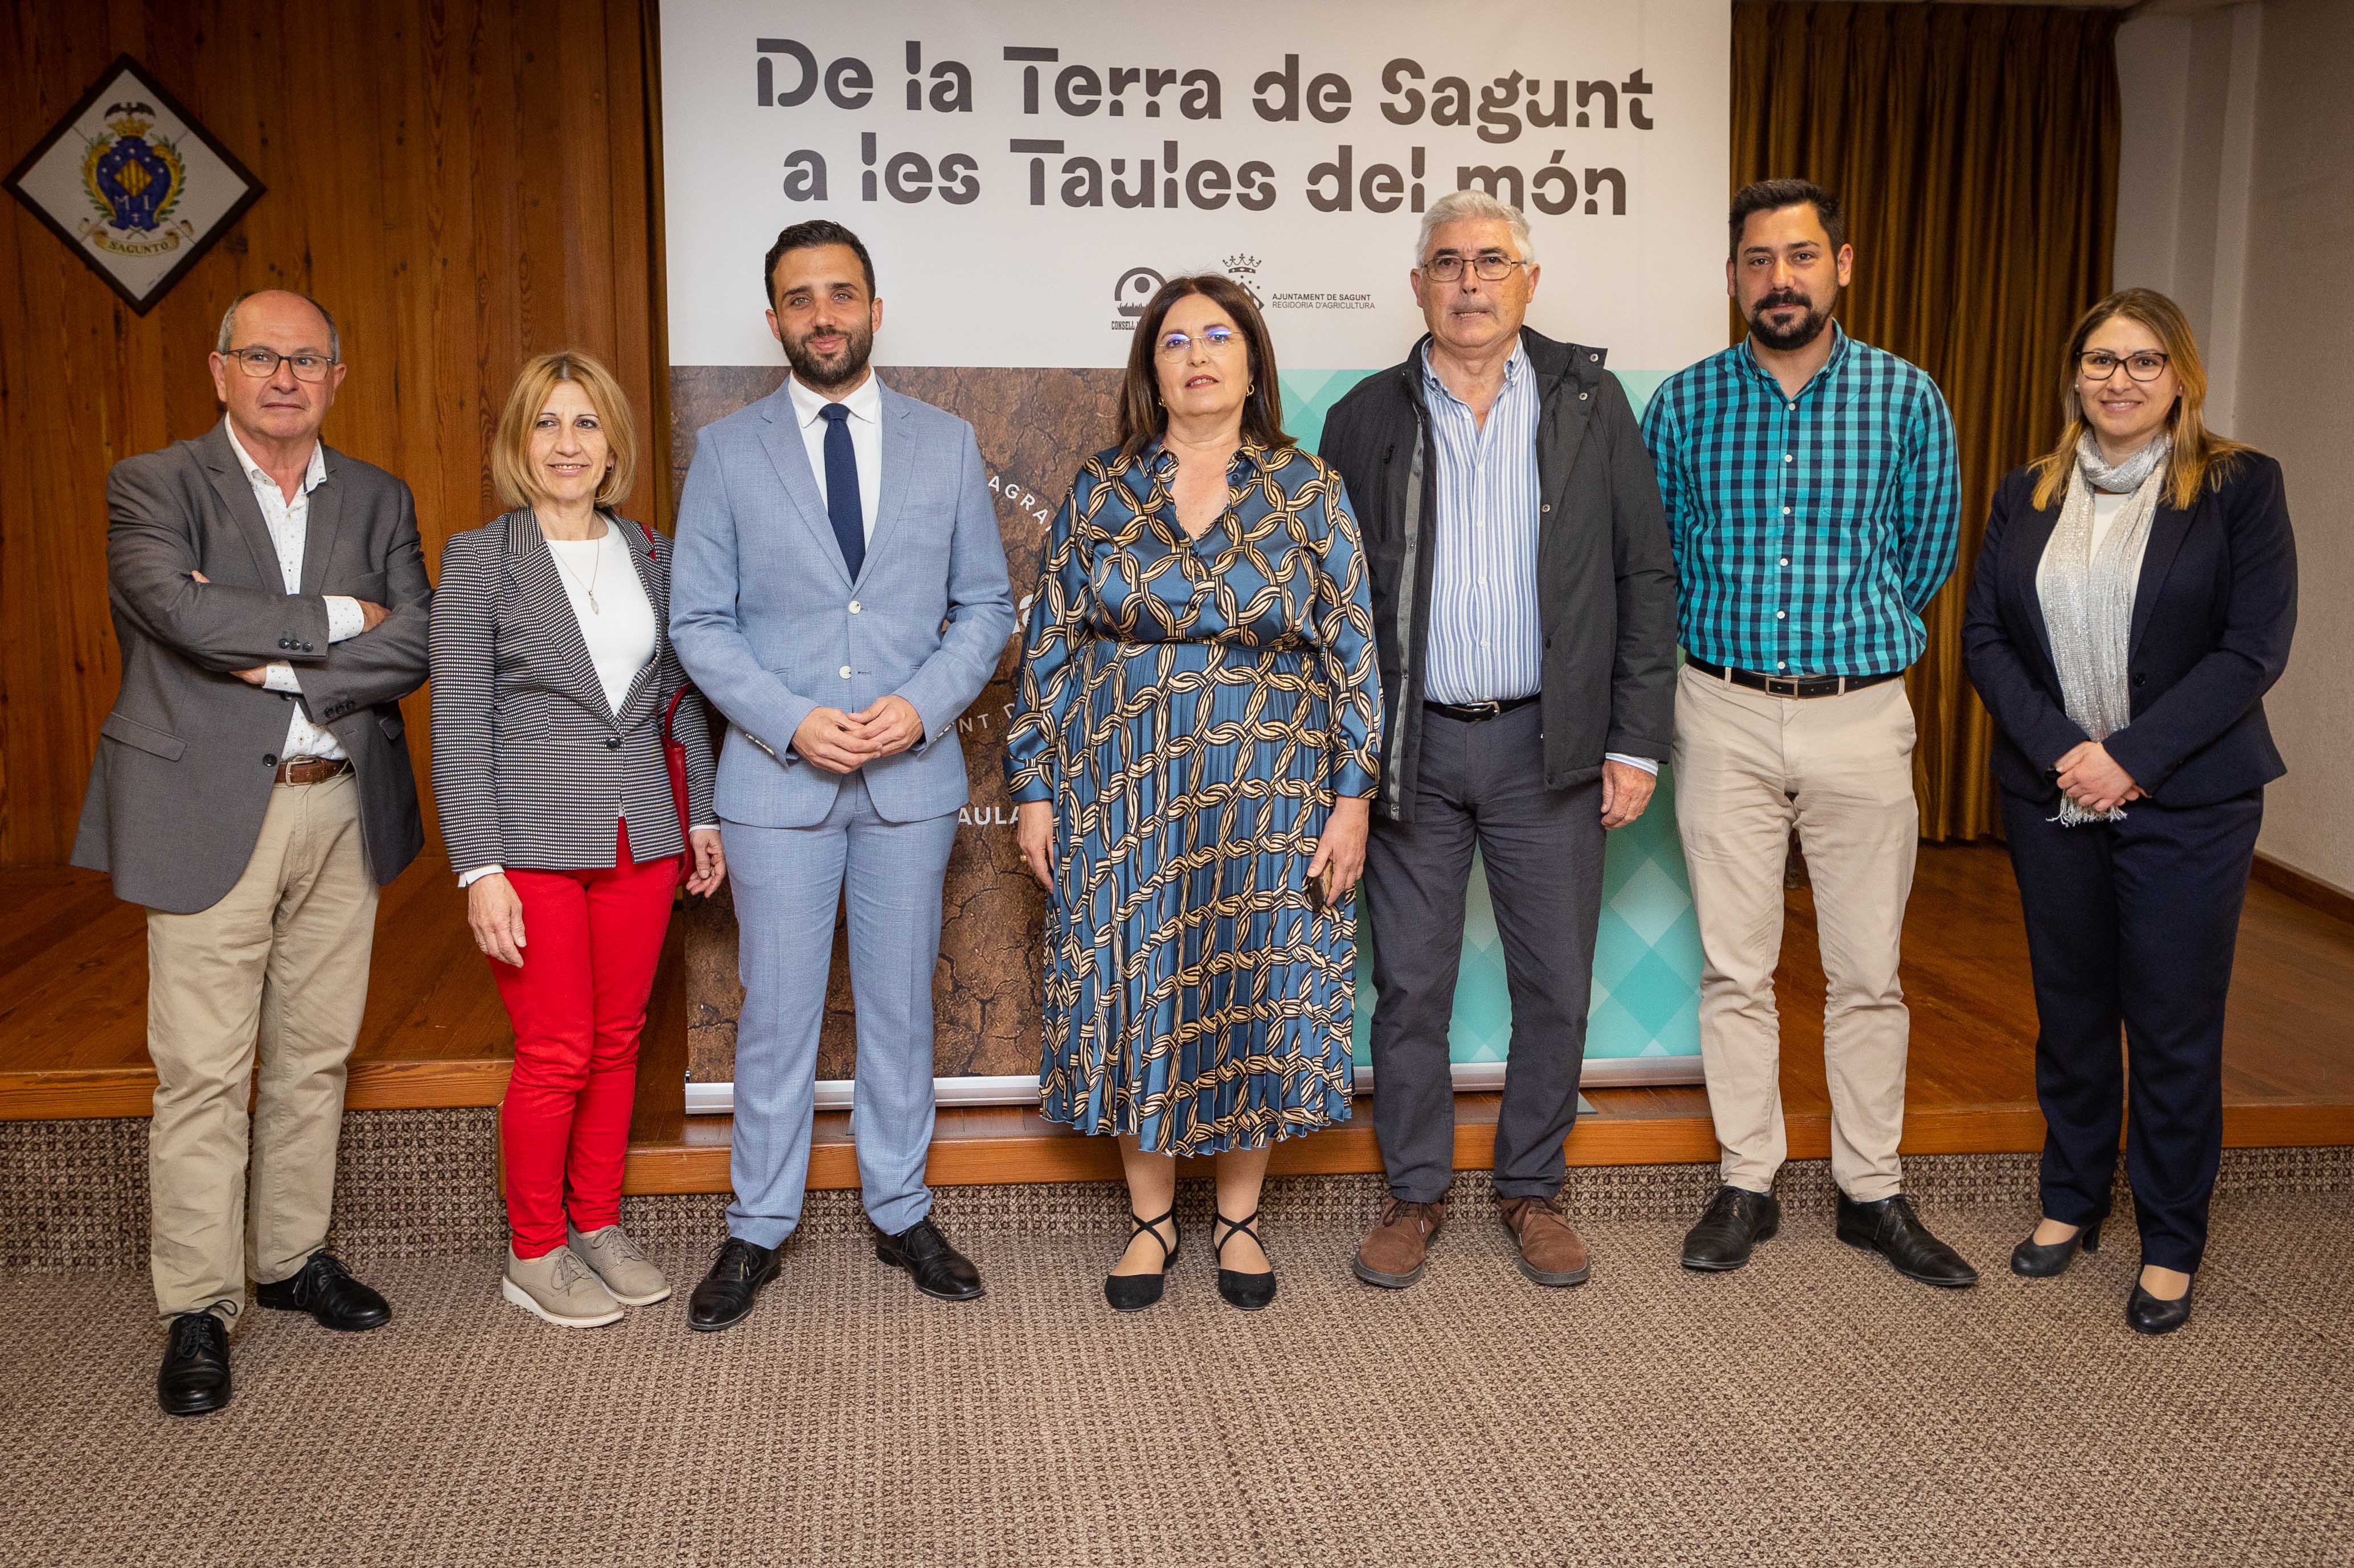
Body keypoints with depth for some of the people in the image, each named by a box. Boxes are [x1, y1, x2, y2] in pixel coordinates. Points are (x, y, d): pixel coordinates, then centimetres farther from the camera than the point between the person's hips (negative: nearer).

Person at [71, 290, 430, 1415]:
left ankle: (293, 1258, 28)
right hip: (209, 814, -4)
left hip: (343, 811, 4)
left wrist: (278, 660, -14)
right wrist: (336, 618, -11)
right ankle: (198, 1309, 11)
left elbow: (417, 643, -4)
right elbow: (182, 610, -19)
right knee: (202, 1070, 0)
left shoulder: (378, 500, 10)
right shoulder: (152, 485, -1)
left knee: (314, 1055, 13)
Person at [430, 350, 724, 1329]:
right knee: (556, 1054, -1)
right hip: (533, 839, -4)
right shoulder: (480, 558, -4)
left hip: (640, 836, 4)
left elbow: (681, 694, 14)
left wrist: (703, 814, 9)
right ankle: (534, 1256, 16)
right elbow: (457, 723, -7)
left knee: (617, 1043, 11)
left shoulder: (649, 555, 9)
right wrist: (479, 870, -13)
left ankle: (599, 1229, 26)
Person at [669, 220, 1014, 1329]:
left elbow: (986, 604, 6)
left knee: (900, 1006, 11)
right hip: (775, 776, -1)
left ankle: (901, 1213, 26)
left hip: (914, 772, 1)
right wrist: (791, 721, -14)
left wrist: (923, 704, -11)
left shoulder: (947, 443, 6)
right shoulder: (726, 451, 2)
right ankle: (758, 1232, 20)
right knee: (775, 1015, 5)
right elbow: (698, 621, 0)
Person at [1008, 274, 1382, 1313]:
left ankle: (1238, 1216, 24)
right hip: (1121, 799, 1)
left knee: (1256, 995, 6)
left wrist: (1352, 798, -5)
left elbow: (1352, 653, 0)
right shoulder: (1100, 492, 4)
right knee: (1132, 994, 6)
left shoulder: (1306, 493, 2)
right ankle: (1149, 1218, 23)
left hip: (1266, 799, -1)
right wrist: (1034, 790, 1)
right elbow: (1050, 650, 5)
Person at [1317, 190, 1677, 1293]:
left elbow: (1645, 577, 4)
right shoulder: (1367, 419, 5)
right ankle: (1415, 1192, 24)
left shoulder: (1590, 404, 5)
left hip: (1549, 746, 0)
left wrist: (1637, 742, -2)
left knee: (1555, 987, 8)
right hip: (1409, 748, 0)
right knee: (1409, 986, 7)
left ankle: (1533, 1190, 26)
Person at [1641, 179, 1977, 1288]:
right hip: (1725, 715, 0)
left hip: (1861, 712, 0)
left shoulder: (1907, 398, 0)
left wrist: (1855, 638, 12)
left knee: (1868, 971, 6)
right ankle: (1747, 1185, 18)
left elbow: (1927, 555, 9)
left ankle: (1872, 1192, 20)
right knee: (1734, 967, 6)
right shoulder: (1682, 403, 1)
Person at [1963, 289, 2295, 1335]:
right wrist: (2059, 749, -12)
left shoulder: (2239, 487, -2)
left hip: (2186, 804, -3)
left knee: (2174, 1029, 4)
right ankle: (2072, 1201, 31)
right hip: (2052, 802, 3)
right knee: (2068, 1013, 14)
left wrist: (2132, 757, -16)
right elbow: (1985, 638, 2)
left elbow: (2253, 648, -9)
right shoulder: (2026, 496, 7)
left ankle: (2172, 1245, 18)